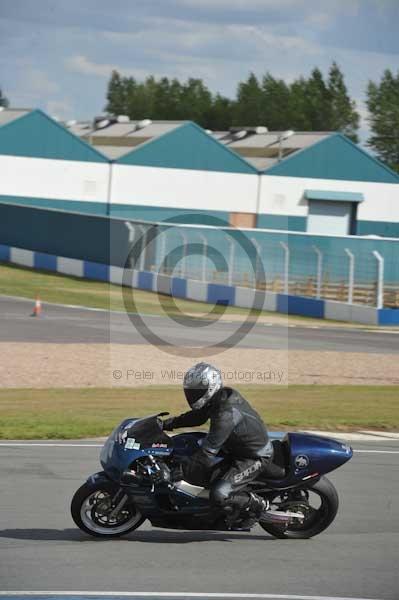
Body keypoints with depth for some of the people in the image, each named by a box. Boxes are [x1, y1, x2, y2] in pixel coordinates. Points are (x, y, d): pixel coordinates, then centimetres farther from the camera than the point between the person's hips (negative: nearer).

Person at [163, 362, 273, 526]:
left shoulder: (226, 414, -33)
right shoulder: (223, 394, -4)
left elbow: (208, 451, -33)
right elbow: (199, 416, 15)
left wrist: (179, 473, -28)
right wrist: (173, 422, 3)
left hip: (255, 457, -10)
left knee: (219, 496, -23)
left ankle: (258, 504, 0)